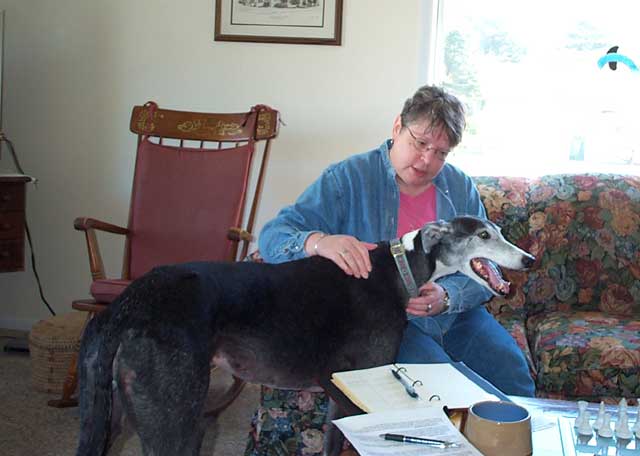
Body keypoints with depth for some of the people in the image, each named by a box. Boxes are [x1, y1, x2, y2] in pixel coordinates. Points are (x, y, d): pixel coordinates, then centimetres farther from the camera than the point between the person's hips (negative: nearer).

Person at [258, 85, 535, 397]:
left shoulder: (461, 188, 7)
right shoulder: (348, 178, -6)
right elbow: (273, 236, -13)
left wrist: (447, 297, -18)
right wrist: (319, 242, -37)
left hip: (455, 314, 5)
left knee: (514, 377, -14)